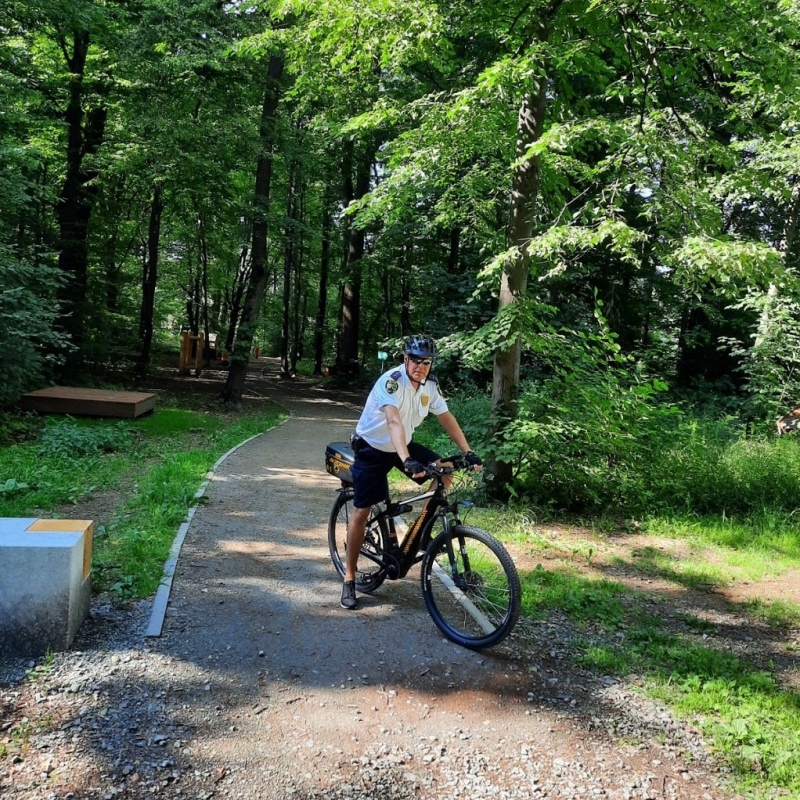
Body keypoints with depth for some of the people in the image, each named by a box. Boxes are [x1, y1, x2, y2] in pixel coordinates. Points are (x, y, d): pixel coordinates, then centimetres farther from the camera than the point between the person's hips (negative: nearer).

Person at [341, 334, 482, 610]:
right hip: (372, 448, -6)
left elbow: (447, 418, -2)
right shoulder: (391, 381, -29)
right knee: (362, 511, -4)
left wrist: (468, 452, -10)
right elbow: (394, 421, -43)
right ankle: (349, 579, 8)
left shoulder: (430, 384, -9)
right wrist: (407, 460, -56)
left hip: (403, 444, 6)